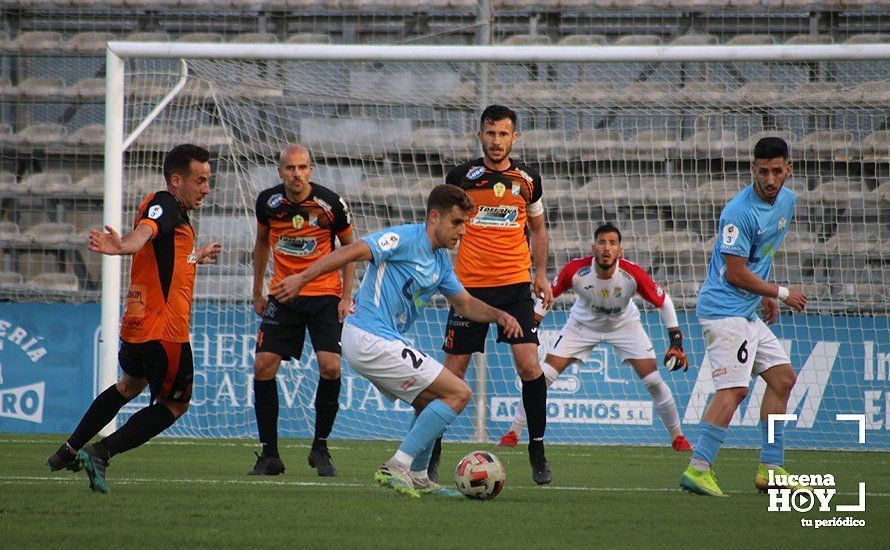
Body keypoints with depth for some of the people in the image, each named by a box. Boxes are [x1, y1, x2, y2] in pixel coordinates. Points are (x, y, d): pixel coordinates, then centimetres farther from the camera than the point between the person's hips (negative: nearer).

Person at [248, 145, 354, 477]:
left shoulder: (331, 204, -11)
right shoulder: (268, 201, -3)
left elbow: (349, 247, 4)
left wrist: (347, 296, -3)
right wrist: (257, 292, 15)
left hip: (325, 295, -2)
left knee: (330, 366, -16)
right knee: (263, 367, -8)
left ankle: (320, 448, 1)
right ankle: (269, 453, 2)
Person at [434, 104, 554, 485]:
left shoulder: (527, 179, 6)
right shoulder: (461, 177, 0)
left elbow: (538, 228, 19)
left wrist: (541, 275, 10)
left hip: (515, 286, 1)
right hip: (469, 285, -1)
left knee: (529, 365, -12)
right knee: (453, 373, 0)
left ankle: (537, 450, 1)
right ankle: (432, 451, 14)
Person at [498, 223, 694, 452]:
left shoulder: (633, 274, -31)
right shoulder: (576, 270, -30)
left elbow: (663, 302, -15)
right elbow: (548, 294, -10)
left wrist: (676, 342, -16)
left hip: (624, 325, 0)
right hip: (582, 324, 0)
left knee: (653, 381, -11)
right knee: (544, 376, -12)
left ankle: (677, 437, 10)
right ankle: (513, 433, 0)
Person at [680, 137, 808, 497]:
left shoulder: (787, 200, 9)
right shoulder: (739, 212, -20)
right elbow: (736, 273, -19)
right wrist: (780, 293, -8)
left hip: (748, 312, 10)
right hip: (724, 309, -10)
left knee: (783, 378, 12)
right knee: (734, 388, -19)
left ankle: (771, 468, 17)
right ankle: (698, 469, -22)